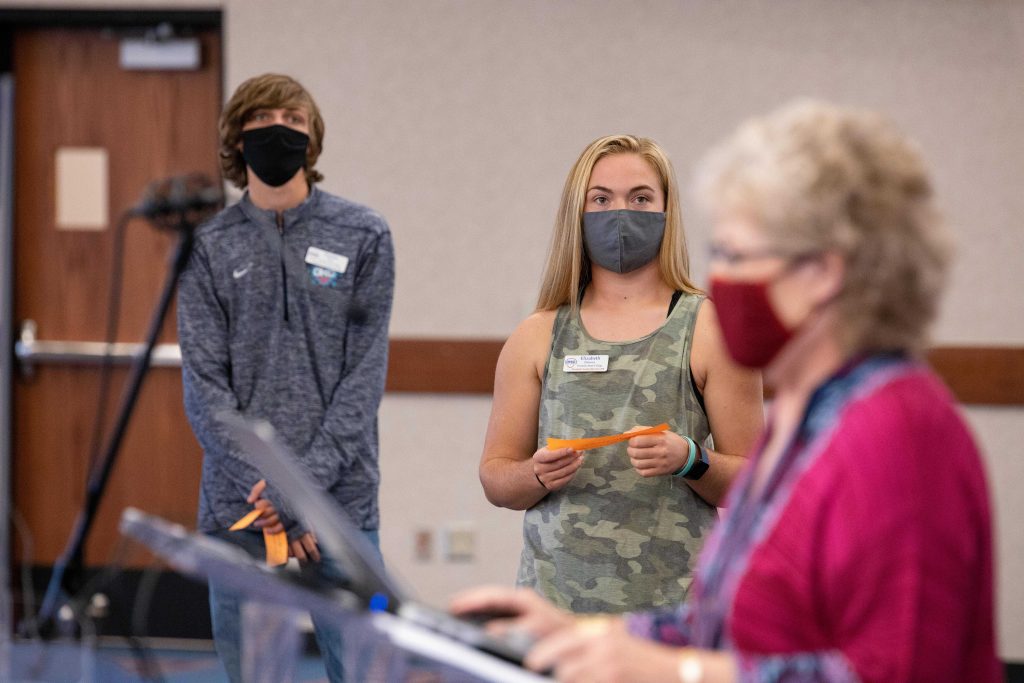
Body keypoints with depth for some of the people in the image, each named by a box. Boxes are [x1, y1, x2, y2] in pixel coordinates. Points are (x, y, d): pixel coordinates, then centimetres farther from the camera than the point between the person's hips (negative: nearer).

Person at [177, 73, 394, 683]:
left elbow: (365, 375, -2)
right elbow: (204, 384, 0)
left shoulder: (363, 236, 4)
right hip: (237, 510, 1)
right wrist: (267, 492, -11)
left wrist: (307, 479, -13)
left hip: (342, 501, -1)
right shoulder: (209, 248, 6)